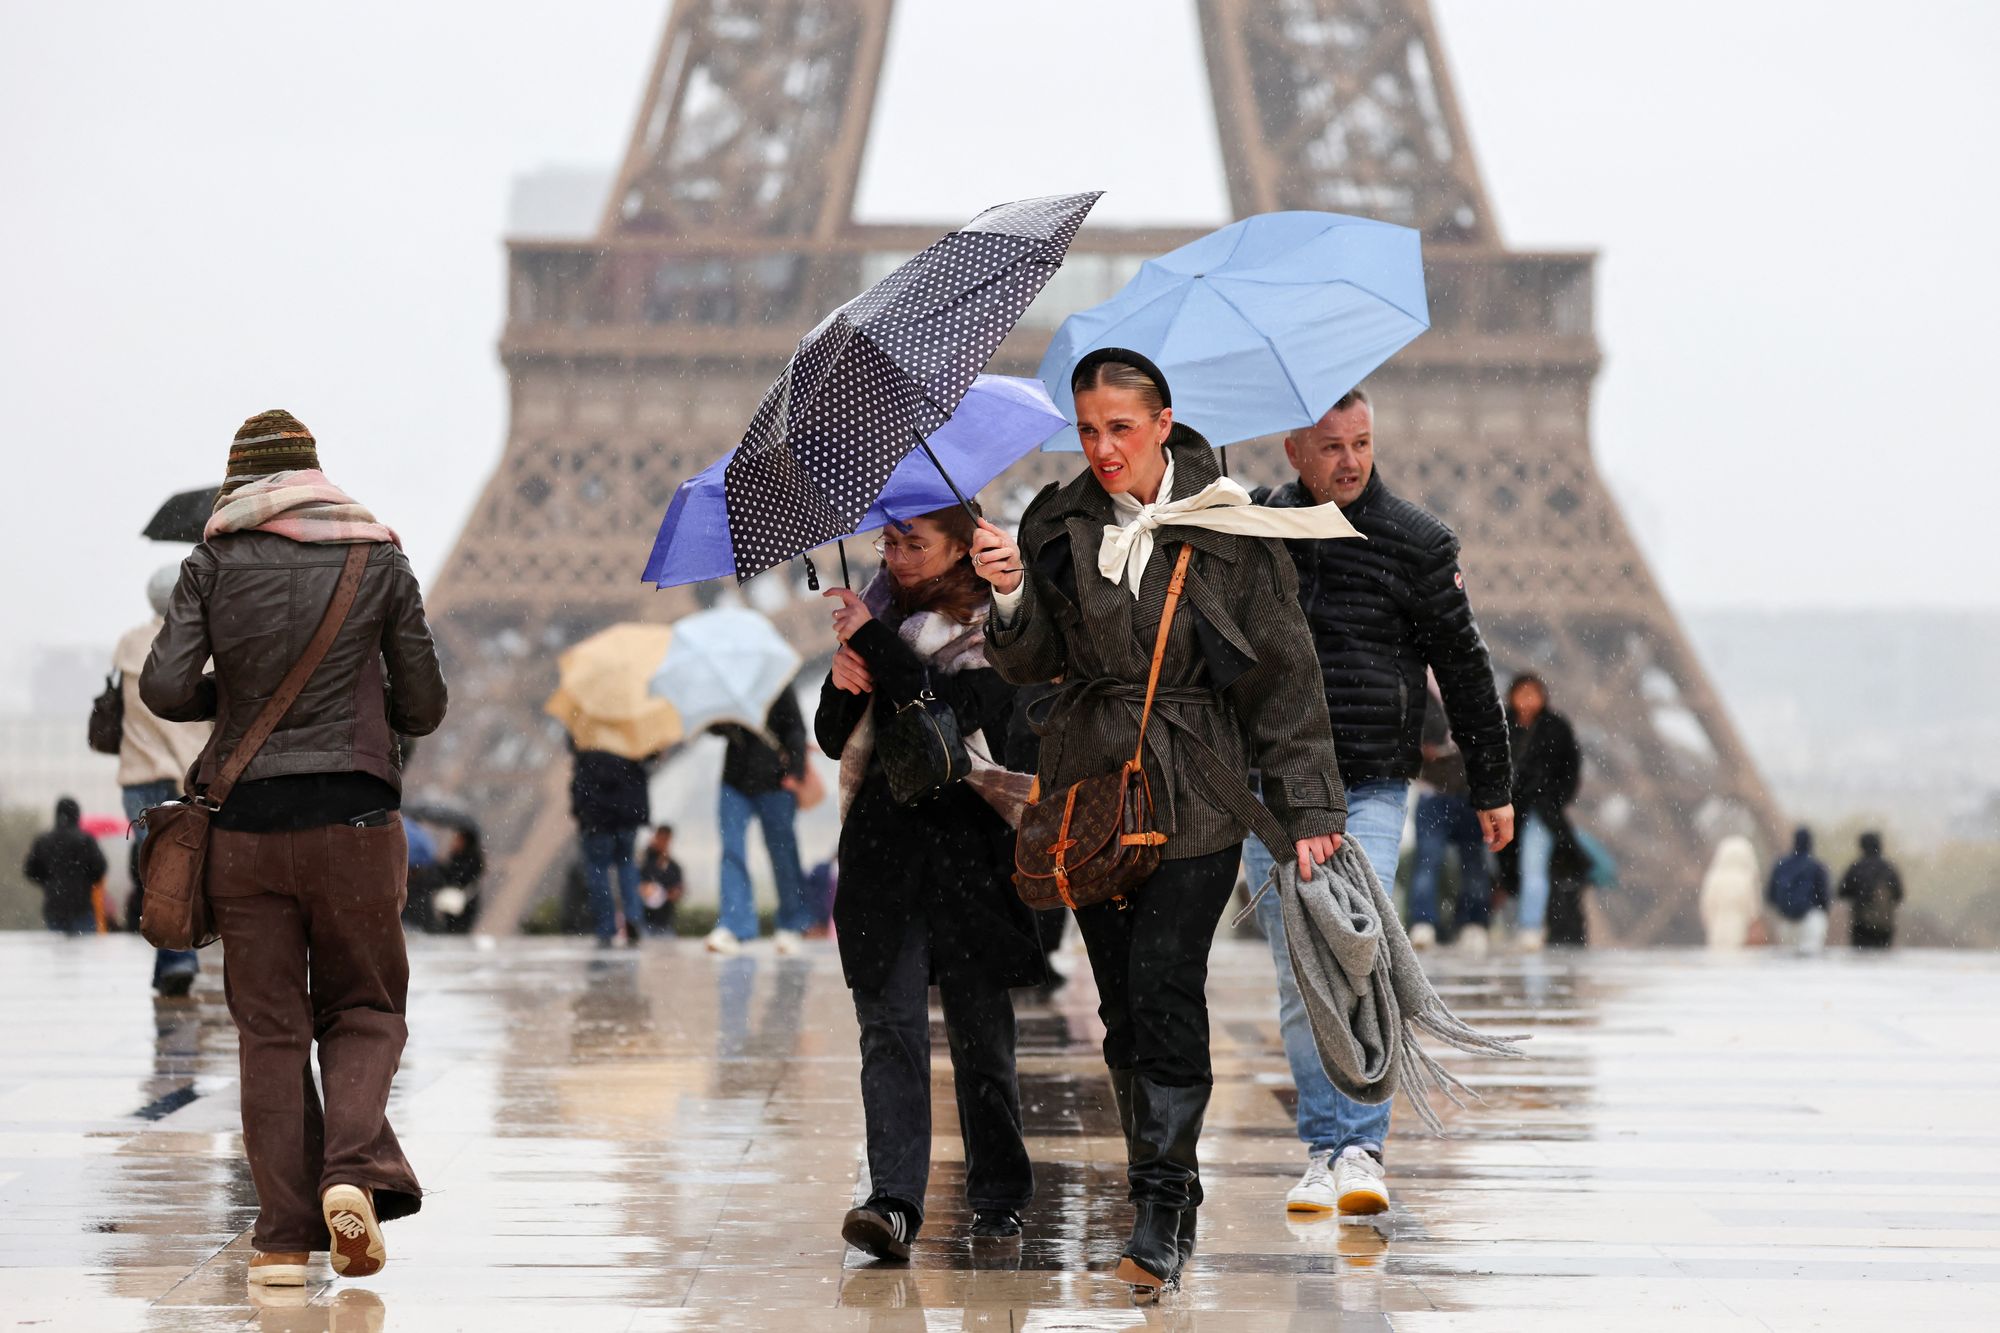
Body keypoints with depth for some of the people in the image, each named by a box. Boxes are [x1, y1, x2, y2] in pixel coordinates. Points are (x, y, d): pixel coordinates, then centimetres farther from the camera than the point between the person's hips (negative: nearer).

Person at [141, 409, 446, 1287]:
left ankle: (285, 1235, 2)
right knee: (364, 1010, 12)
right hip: (355, 818, 0)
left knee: (269, 1028, 6)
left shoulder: (214, 562, 2)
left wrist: (232, 691, 13)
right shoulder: (379, 557, 4)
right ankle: (354, 1170, -13)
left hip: (246, 824, 0)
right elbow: (423, 708, 5)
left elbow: (163, 689, -6)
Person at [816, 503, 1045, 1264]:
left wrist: (873, 643, -15)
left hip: (968, 853, -3)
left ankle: (999, 1205, 14)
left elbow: (955, 710, -17)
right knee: (891, 1029, -9)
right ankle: (893, 1202, -18)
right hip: (884, 849, 3)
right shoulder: (882, 621, 15)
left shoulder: (992, 631, 1)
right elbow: (835, 740, 15)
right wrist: (842, 682, -5)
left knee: (981, 1038, 2)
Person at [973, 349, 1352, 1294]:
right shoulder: (1058, 525, 6)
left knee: (1164, 991, -13)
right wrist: (1010, 596, -16)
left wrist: (1309, 808, -3)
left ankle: (1163, 1207, -9)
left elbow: (1284, 674, 0)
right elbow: (1035, 664, 5)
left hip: (1194, 794, -4)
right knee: (1122, 1003, 6)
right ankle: (1164, 1198, 17)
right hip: (1090, 785, 4)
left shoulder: (1229, 529, -3)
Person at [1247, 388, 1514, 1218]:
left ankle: (1362, 1151, -12)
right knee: (1301, 983, 2)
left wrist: (1489, 787, 9)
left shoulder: (1415, 541, 2)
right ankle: (1322, 1152, 9)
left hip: (1371, 788, -2)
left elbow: (1463, 666, 7)